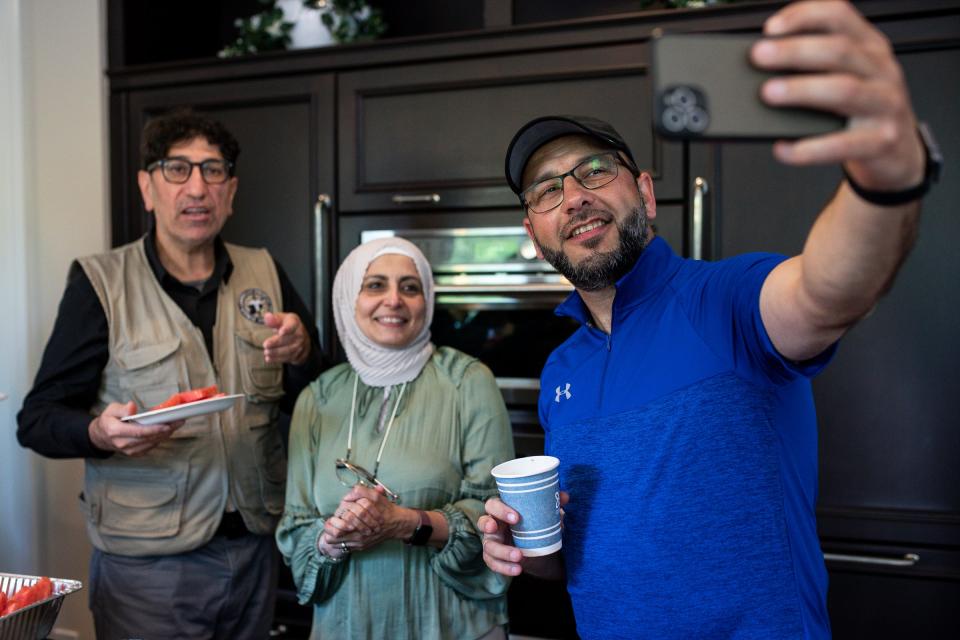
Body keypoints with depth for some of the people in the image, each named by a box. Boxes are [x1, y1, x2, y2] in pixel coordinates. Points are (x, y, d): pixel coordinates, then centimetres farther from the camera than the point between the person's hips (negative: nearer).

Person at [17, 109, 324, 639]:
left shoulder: (265, 274, 3)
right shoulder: (99, 282, -6)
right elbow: (36, 420, -6)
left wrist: (300, 353, -12)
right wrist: (100, 433, -26)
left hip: (256, 548, 4)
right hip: (147, 562, -3)